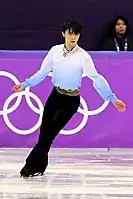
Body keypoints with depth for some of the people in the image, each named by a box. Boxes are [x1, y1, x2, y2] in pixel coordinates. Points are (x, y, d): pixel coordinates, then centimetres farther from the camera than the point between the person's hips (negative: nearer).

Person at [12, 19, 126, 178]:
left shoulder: (83, 56, -14)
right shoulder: (55, 51, -4)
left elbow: (96, 78, -14)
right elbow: (42, 73, 1)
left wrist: (113, 99, -17)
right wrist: (25, 85, -9)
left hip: (71, 100, -4)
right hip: (55, 95, 4)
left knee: (49, 133, -6)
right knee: (44, 130, 2)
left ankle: (33, 166, 3)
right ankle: (40, 165, 17)